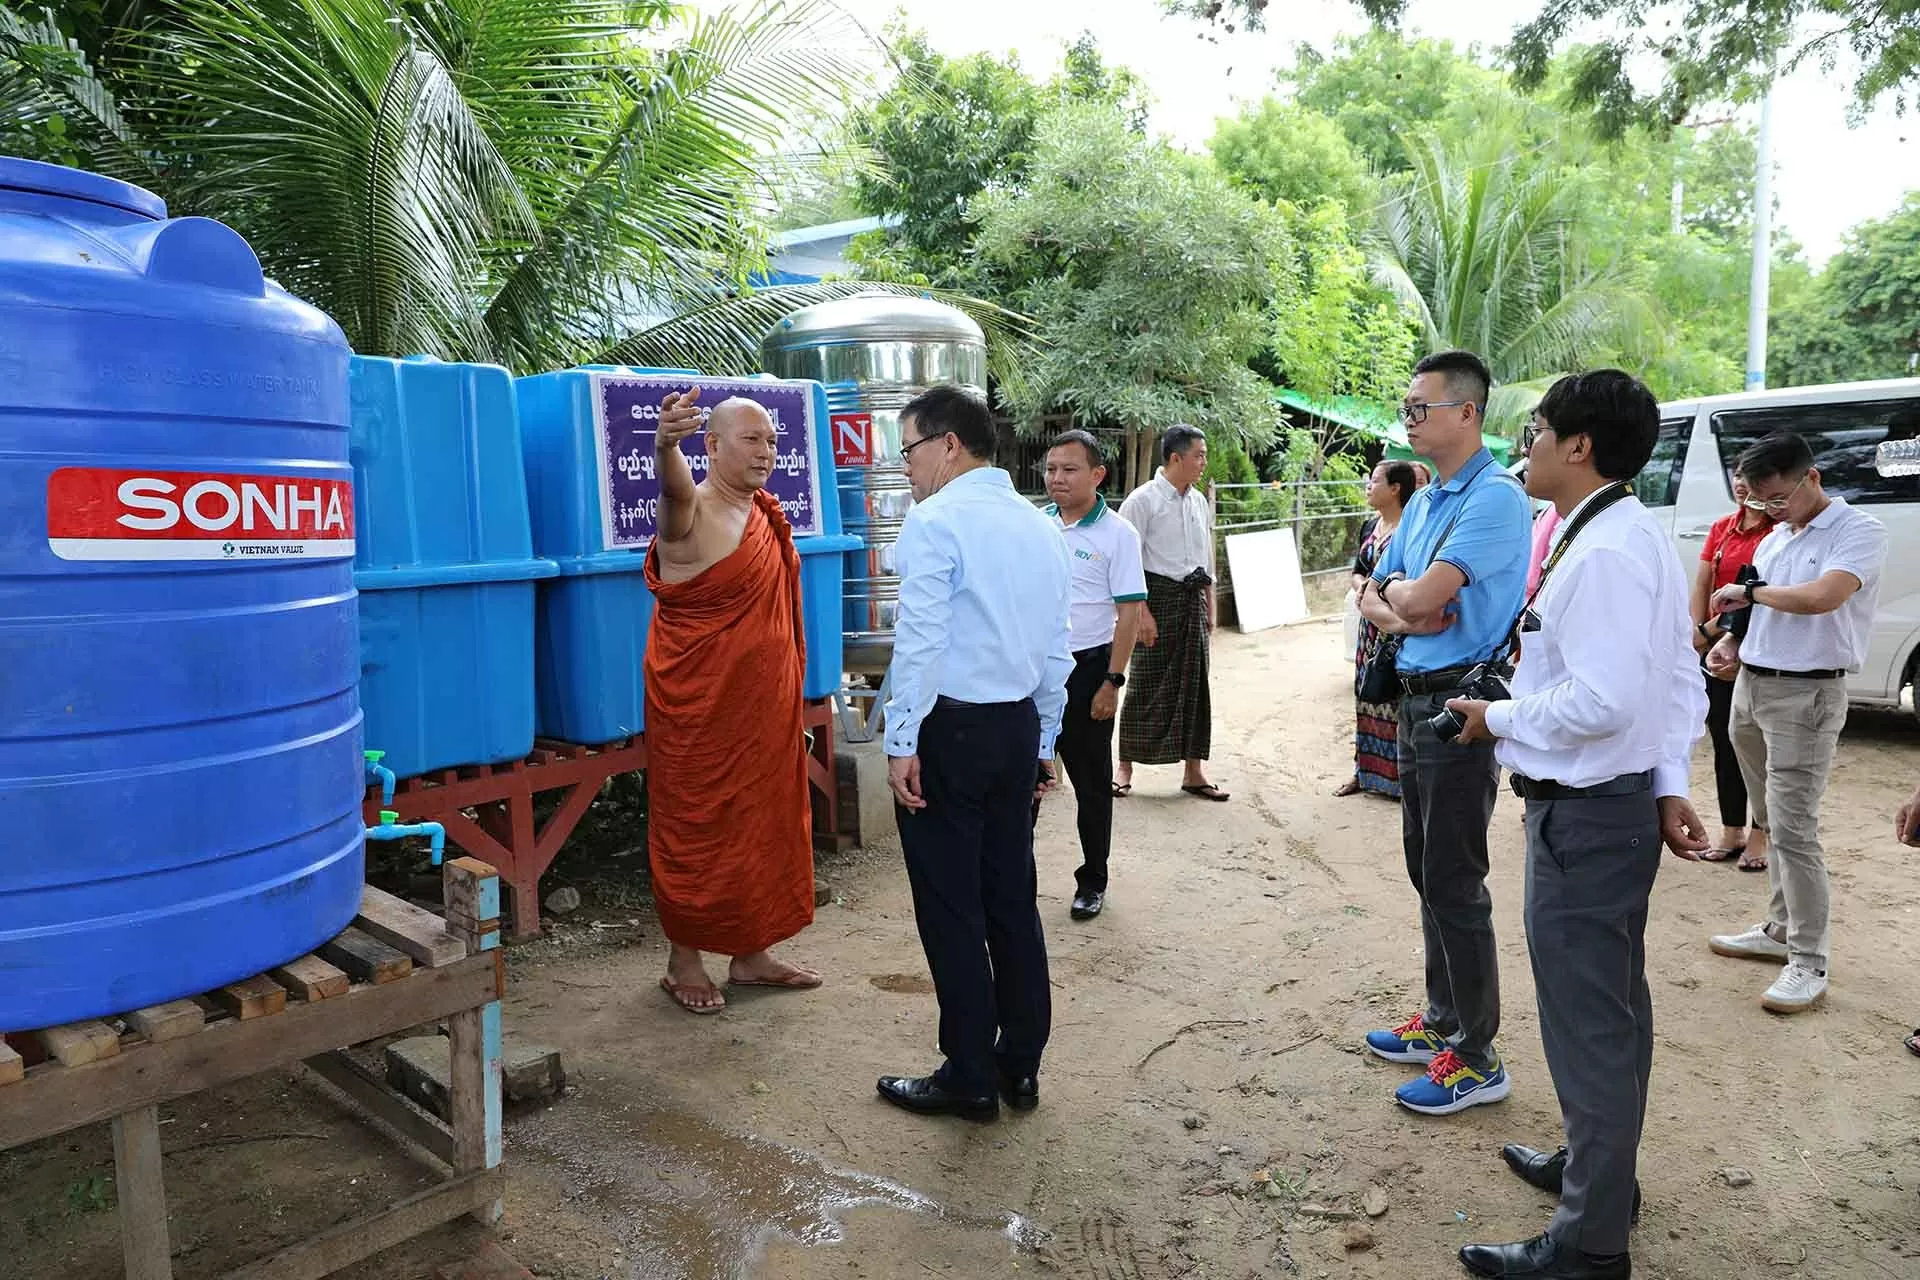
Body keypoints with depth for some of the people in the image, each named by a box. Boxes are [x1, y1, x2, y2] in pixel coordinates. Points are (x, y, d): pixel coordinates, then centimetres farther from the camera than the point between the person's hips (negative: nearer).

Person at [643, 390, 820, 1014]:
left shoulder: (765, 514, 9)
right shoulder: (692, 513, -15)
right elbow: (675, 487, -40)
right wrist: (666, 443, -62)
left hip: (764, 704, 8)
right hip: (699, 706, -8)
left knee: (763, 822, 14)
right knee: (694, 826, 4)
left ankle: (750, 955, 29)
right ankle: (683, 961, 22)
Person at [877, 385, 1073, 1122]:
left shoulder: (936, 522, -12)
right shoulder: (1042, 528, 11)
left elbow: (921, 641, -18)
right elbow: (1057, 650, 14)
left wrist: (901, 744, -15)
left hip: (948, 730, -7)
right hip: (1019, 730, 8)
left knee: (951, 910, 3)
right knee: (1013, 900, 14)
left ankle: (970, 1080, 15)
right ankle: (1020, 1068, 25)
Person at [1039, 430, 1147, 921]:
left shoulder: (1117, 533, -8)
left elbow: (1130, 613, -10)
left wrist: (1112, 682, -14)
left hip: (1086, 669, -4)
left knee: (1091, 781, 8)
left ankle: (1092, 882, 22)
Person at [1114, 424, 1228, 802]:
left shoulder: (1199, 501, 10)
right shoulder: (1143, 500, -11)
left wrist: (1209, 608, 17)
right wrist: (1142, 612, -19)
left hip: (1193, 599, 6)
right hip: (1158, 595, -6)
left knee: (1193, 684, 10)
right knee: (1146, 685, 0)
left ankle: (1193, 772, 20)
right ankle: (1125, 768, 14)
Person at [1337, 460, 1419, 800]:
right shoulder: (1370, 527, 12)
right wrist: (1360, 585, -2)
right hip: (1371, 622, 8)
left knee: (1397, 698, -4)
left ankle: (1399, 775, 7)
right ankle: (1366, 770, 24)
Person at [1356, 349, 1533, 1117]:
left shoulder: (1495, 497, -16)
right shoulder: (1423, 502, 13)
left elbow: (1423, 596, -26)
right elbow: (1373, 598, 13)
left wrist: (1399, 589, -4)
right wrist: (1403, 614, -9)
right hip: (1417, 699, 9)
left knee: (1454, 882, -2)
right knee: (1427, 872, 17)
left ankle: (1476, 1059, 10)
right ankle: (1443, 1020, 31)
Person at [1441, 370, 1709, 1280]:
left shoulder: (1600, 553, -22)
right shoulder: (1638, 537, 11)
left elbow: (1600, 701, -29)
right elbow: (1681, 682, 13)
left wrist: (1498, 718, -14)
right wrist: (1669, 784, 12)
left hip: (1584, 815, -11)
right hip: (1625, 804, 11)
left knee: (1587, 1022, 1)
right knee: (1613, 1004, 24)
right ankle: (1601, 1167, 44)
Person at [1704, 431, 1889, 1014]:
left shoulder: (1859, 532, -10)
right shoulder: (1774, 538, 13)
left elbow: (1822, 597, -27)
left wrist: (1747, 590, -12)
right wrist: (1731, 642, 0)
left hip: (1805, 695, -8)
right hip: (1750, 685, 8)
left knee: (1793, 828, -9)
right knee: (1771, 822, 15)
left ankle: (1809, 963, -1)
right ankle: (1781, 930, 28)